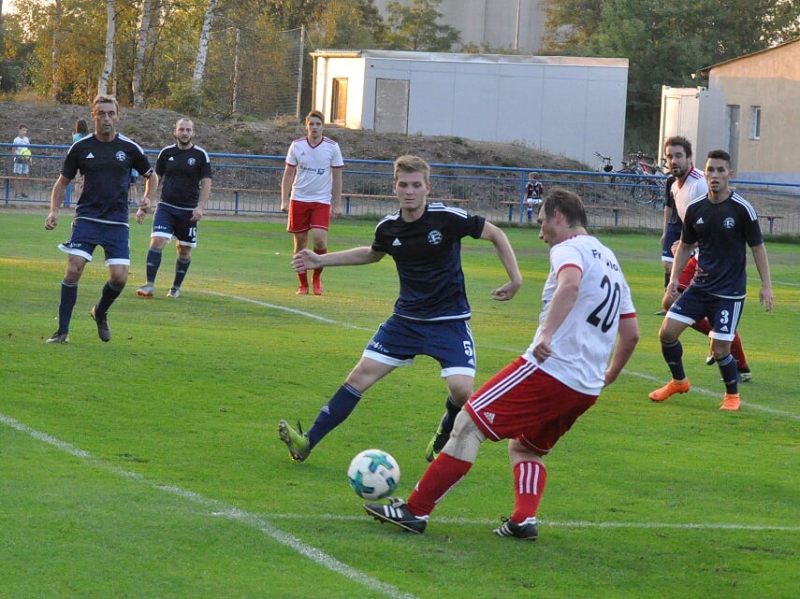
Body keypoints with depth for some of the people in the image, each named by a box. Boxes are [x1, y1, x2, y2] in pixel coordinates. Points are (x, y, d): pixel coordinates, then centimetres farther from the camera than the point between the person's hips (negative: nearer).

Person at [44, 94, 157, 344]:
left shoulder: (129, 148, 2)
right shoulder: (81, 148, 1)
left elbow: (151, 176, 18)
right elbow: (63, 182, 11)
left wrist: (147, 199, -1)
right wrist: (54, 211, -3)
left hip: (117, 222, 1)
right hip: (86, 219, -1)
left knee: (119, 277, -9)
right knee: (73, 269, -15)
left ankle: (100, 313, 24)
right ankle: (62, 331, -6)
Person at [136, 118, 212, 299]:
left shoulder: (201, 155, -2)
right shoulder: (166, 153, 4)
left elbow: (206, 183, -1)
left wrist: (200, 206, -13)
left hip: (188, 211, 0)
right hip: (166, 207, 0)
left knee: (184, 250, 7)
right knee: (157, 242, -15)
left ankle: (176, 288, 23)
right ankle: (149, 285, -17)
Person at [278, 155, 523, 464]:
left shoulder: (448, 218, -16)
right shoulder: (388, 227, -2)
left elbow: (495, 234, -3)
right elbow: (372, 254, 22)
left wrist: (515, 278, -7)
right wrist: (320, 260, 19)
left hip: (449, 320, -3)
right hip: (407, 319, 4)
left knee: (461, 389, -20)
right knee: (362, 374, -4)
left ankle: (446, 437, 13)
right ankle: (307, 441, 0)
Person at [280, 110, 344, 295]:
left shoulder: (332, 147, 0)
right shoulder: (297, 146, 2)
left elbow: (337, 177, 4)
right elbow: (288, 174, 6)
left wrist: (337, 205, 0)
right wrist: (284, 200, -1)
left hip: (322, 202, -1)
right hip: (299, 200, 1)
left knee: (319, 240, -17)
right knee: (300, 244, 3)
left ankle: (317, 277, 8)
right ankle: (303, 285, 15)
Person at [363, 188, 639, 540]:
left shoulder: (569, 249, -5)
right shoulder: (611, 262, 22)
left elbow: (570, 285, -30)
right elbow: (631, 333, 25)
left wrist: (547, 334, -40)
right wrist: (610, 375, 39)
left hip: (549, 368, -9)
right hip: (586, 389, 9)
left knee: (469, 424, -4)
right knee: (524, 448, 24)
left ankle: (415, 510, -5)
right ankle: (524, 519, 1)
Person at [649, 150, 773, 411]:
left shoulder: (742, 209, -11)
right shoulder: (695, 209, 1)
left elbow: (758, 247, -4)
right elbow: (685, 246, 13)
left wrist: (766, 285, -9)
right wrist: (674, 278, 3)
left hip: (730, 291, -4)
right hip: (700, 286, 4)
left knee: (720, 349, -8)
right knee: (667, 332, -3)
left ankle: (732, 394, 19)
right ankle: (678, 382, 22)